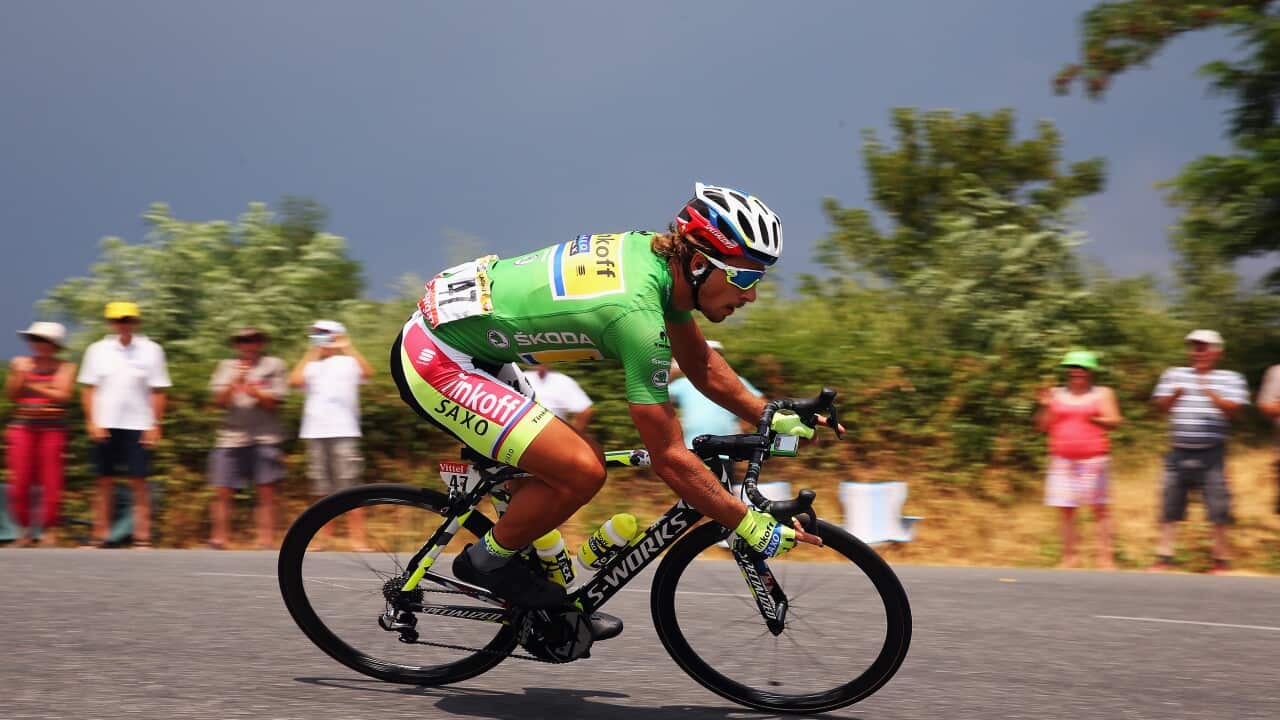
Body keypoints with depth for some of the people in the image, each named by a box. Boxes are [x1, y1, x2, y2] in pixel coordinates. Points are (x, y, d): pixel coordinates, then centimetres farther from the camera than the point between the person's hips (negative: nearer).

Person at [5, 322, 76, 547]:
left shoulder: (65, 367, 2)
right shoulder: (21, 363, 9)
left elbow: (62, 395, -10)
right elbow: (10, 394, 7)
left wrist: (33, 385, -10)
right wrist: (20, 375, -8)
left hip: (53, 429, -2)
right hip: (22, 426, 2)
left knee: (51, 482, -5)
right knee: (20, 482, -2)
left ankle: (49, 533, 5)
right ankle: (24, 531, 12)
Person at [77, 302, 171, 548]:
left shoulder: (151, 351, 0)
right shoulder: (98, 350, 5)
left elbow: (158, 392, 0)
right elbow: (88, 389, 6)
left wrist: (155, 425, -5)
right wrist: (92, 422, -3)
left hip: (138, 426, -2)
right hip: (105, 426, 2)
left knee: (139, 482, -3)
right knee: (104, 482, 6)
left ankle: (142, 537, -1)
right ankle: (99, 537, 10)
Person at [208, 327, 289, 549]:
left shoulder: (275, 366, 7)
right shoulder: (226, 366, 14)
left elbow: (273, 402, -1)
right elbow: (219, 400, 4)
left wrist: (251, 389, -15)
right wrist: (235, 381, -11)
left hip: (265, 439, -2)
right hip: (231, 437, 2)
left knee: (267, 493, -4)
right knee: (222, 492, -1)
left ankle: (266, 543, 0)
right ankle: (218, 542, 7)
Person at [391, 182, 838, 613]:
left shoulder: (653, 250, -1)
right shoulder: (637, 313, -27)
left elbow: (702, 366, 17)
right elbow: (669, 458, -22)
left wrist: (773, 419, 14)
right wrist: (753, 528, -16)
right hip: (437, 364, -10)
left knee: (555, 466, 16)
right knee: (581, 471, -16)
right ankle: (488, 561, 6)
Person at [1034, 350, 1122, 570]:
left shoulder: (1102, 394, 8)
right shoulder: (1056, 395, 13)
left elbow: (1114, 421, -2)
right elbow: (1043, 426, 11)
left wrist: (1092, 418, -17)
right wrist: (1045, 407, -5)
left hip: (1094, 459, -2)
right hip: (1062, 460, 2)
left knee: (1099, 508, -2)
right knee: (1066, 509, 1)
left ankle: (1106, 557, 1)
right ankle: (1069, 556, 8)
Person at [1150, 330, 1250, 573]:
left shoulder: (1230, 378, 4)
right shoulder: (1174, 375, 12)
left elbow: (1234, 409, -9)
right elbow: (1160, 405, 5)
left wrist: (1212, 396, -26)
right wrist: (1174, 395, -16)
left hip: (1211, 453, -3)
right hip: (1179, 452, 3)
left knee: (1218, 508, -2)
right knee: (1169, 507, 5)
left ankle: (1220, 559, 8)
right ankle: (1164, 556, 11)